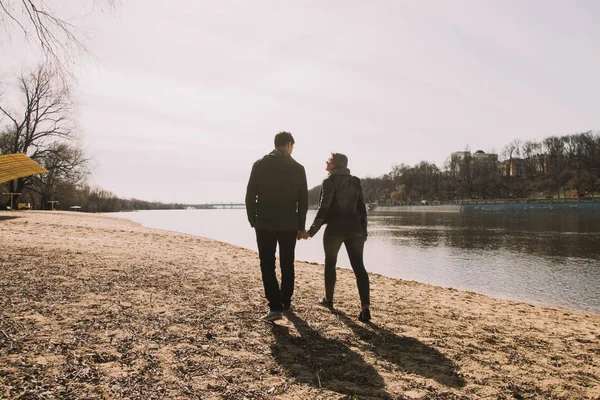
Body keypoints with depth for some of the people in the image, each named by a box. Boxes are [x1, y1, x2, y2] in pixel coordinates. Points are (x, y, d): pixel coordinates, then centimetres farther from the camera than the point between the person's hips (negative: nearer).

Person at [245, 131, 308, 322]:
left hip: (265, 224, -1)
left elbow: (250, 195, -3)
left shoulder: (260, 165, -1)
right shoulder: (298, 168, 1)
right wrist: (301, 226, 10)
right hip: (289, 224, 2)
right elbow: (303, 201, 2)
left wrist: (253, 221, 7)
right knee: (287, 264, 14)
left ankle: (275, 307, -4)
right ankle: (286, 302, 22)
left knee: (268, 265, 1)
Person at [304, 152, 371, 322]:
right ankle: (365, 307, -14)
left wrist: (312, 231, -7)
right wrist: (363, 231, 17)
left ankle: (328, 299, 29)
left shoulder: (330, 181, -6)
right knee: (359, 266, -3)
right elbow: (362, 208, 11)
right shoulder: (356, 181, 10)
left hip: (335, 229, -4)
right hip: (355, 228, 4)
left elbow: (324, 208, -12)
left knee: (330, 263, 16)